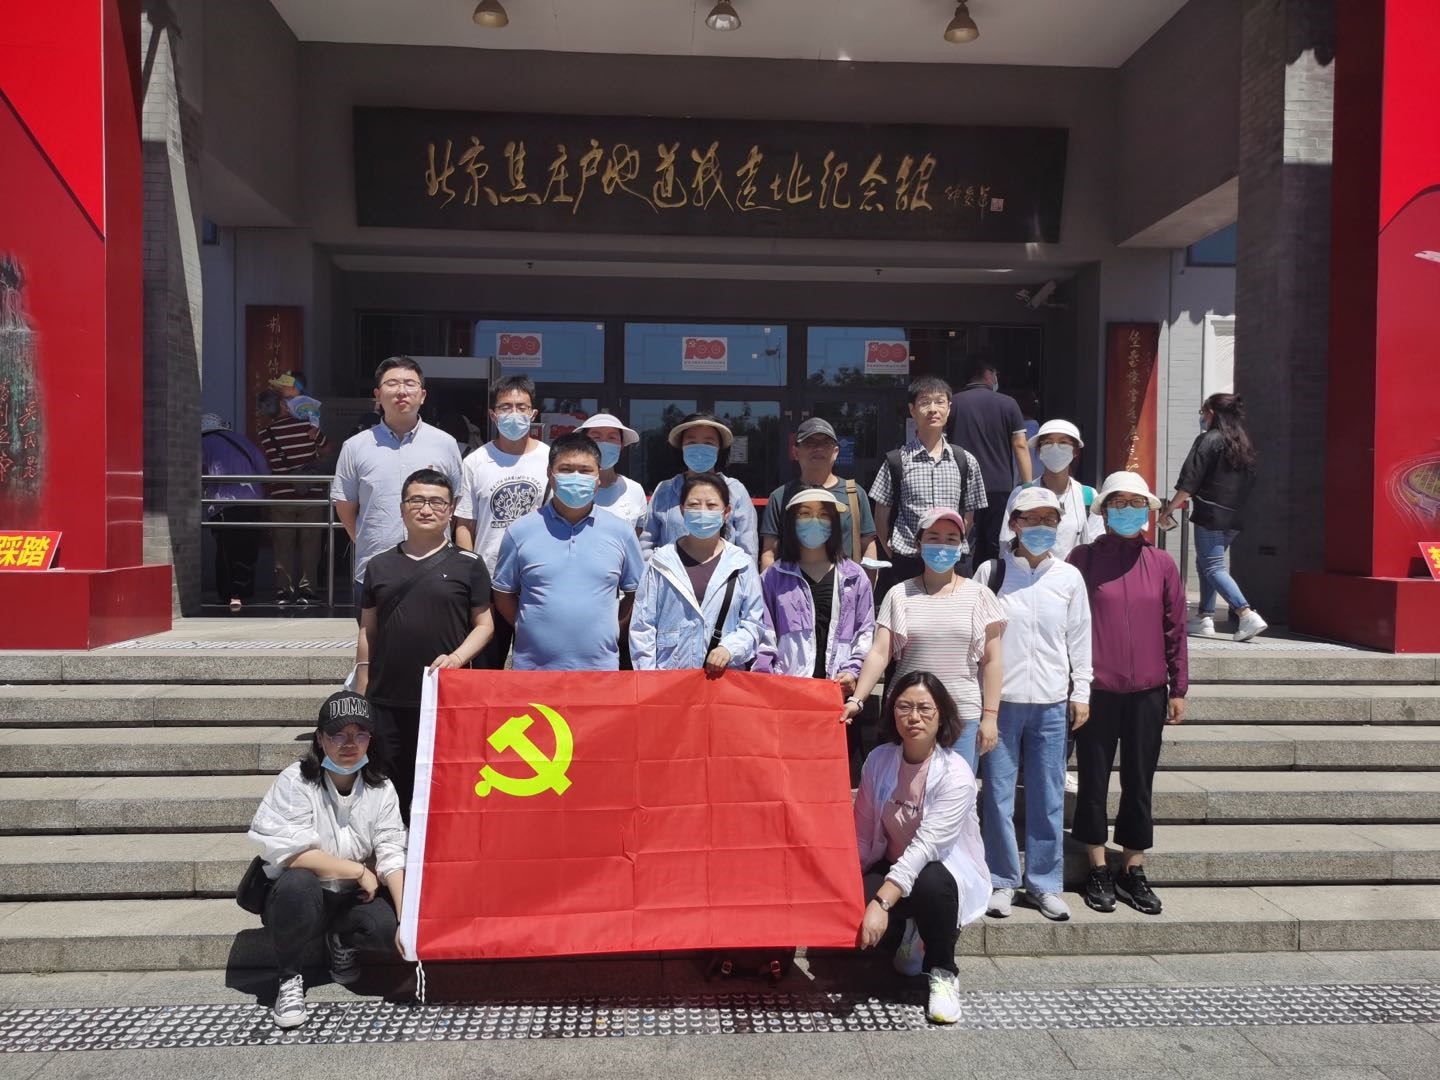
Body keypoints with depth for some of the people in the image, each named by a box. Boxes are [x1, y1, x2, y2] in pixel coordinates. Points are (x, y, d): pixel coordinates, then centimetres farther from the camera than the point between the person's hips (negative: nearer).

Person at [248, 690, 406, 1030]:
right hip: (300, 898, -2)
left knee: (393, 929, -25)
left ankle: (342, 941, 11)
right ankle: (290, 976, -9)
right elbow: (285, 851, -25)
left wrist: (407, 920, -23)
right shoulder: (295, 782, -16)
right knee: (297, 883, -36)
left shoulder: (380, 788, -6)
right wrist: (358, 870, -19)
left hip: (355, 899, 3)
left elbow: (392, 857, -11)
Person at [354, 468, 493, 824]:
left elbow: (484, 624, 5)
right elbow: (368, 632, 13)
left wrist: (456, 658, -13)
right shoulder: (379, 566, 11)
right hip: (386, 701, 2)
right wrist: (361, 695, 10)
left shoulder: (468, 565, 4)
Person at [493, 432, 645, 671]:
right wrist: (529, 629, 2)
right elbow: (503, 594, 8)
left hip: (600, 669, 0)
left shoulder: (620, 532, 2)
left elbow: (637, 593, 10)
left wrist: (612, 630, 3)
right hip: (532, 668, 0)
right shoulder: (520, 531, 0)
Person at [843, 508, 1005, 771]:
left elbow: (992, 660, 3)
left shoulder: (979, 596, 3)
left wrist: (990, 716, 0)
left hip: (963, 719, 0)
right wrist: (856, 700, -12)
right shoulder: (900, 595, 3)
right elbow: (879, 653, -2)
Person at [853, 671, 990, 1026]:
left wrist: (881, 903, -40)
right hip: (892, 868, 4)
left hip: (946, 869, -4)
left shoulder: (956, 773, -22)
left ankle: (943, 973, -8)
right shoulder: (879, 760, -7)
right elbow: (862, 833, -3)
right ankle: (908, 938, 14)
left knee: (931, 883, -38)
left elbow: (926, 846, -32)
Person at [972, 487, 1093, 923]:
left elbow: (1080, 639, 10)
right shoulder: (990, 572, 0)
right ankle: (1001, 881, 17)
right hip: (999, 700, -1)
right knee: (998, 794, 3)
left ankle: (1045, 883, 20)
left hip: (1051, 704, 2)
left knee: (1048, 797, 6)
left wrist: (1081, 692, 6)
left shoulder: (1069, 577, 6)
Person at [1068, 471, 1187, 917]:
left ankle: (1133, 872, 23)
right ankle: (1098, 871, 21)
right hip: (1096, 690, -2)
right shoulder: (1084, 559, -2)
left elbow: (1174, 629, 8)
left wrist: (1178, 688, 7)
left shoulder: (1162, 564, 5)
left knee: (1139, 782, 9)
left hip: (1147, 692, 2)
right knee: (1094, 780, 7)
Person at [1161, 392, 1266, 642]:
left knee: (1213, 568, -6)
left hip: (1210, 515, -8)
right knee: (1204, 564, 18)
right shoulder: (1244, 444, 14)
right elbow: (1249, 482, 19)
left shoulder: (1208, 440, -9)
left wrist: (1169, 510, -6)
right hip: (1235, 518, 8)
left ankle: (1248, 616, -18)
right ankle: (1204, 618, 18)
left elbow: (1189, 481, -13)